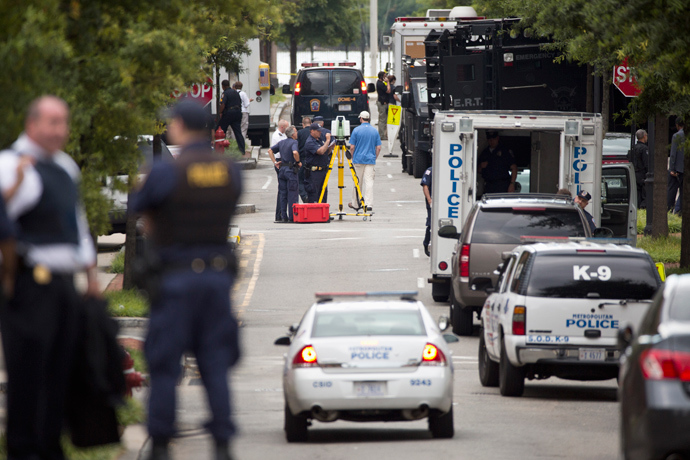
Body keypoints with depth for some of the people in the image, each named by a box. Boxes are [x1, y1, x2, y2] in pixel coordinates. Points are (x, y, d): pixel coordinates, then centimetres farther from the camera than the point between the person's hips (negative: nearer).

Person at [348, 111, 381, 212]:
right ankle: (369, 204, -14)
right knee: (369, 182, -4)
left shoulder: (356, 130, -5)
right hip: (371, 160, 2)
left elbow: (352, 147, -4)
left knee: (357, 182, 9)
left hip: (358, 160, -1)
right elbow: (378, 148, 4)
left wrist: (352, 158, 11)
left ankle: (355, 203, 19)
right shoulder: (374, 131, 4)